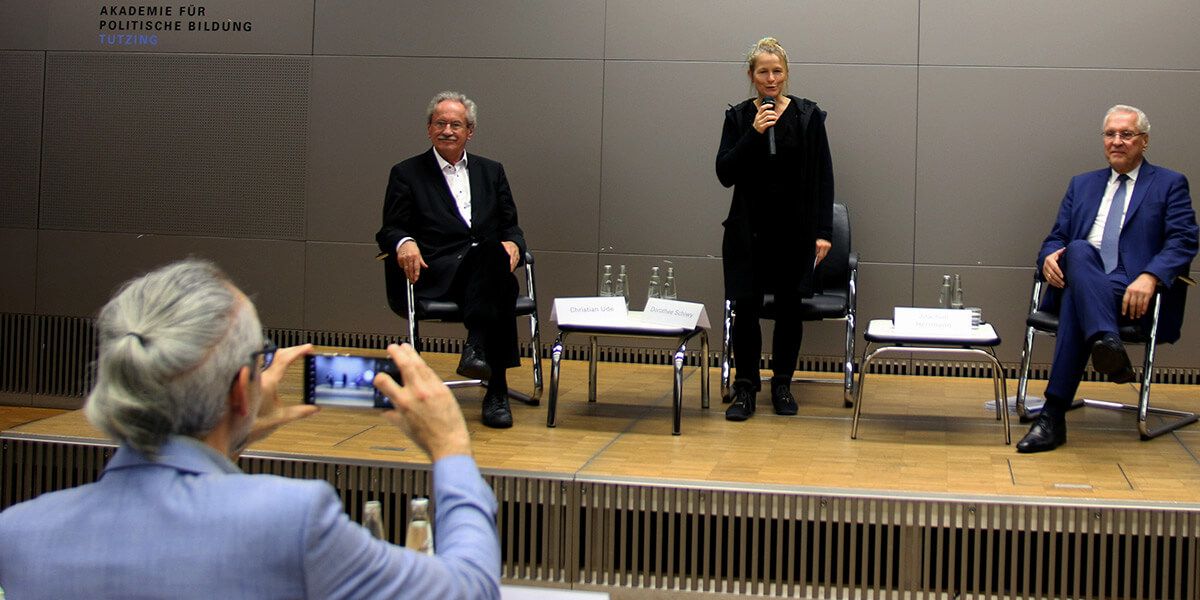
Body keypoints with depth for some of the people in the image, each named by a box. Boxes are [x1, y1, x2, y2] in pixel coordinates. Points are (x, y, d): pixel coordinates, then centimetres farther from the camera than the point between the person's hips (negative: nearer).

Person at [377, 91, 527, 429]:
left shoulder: (491, 172, 24)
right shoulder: (407, 174, 15)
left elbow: (511, 227, 21)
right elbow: (390, 230, 8)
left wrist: (512, 243, -5)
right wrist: (404, 243, -17)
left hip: (487, 268, 3)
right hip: (438, 276, -3)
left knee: (495, 252, -36)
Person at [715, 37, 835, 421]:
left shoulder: (808, 115, 0)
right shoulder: (738, 117, 3)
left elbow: (823, 177, -1)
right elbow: (725, 174, -5)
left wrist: (823, 231, -6)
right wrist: (754, 133, -16)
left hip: (795, 228, 0)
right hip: (748, 229, 0)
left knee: (789, 308, 7)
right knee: (746, 308, -2)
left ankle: (782, 384, 21)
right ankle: (745, 389, 7)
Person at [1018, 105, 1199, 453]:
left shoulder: (1169, 185, 14)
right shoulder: (1082, 185, 27)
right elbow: (1057, 237, 20)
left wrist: (1150, 277, -21)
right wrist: (1049, 256, -8)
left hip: (1131, 293, -3)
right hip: (1077, 280, 3)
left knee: (1075, 299, -36)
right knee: (1078, 251, -34)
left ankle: (1054, 415, -42)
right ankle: (1108, 344, -54)